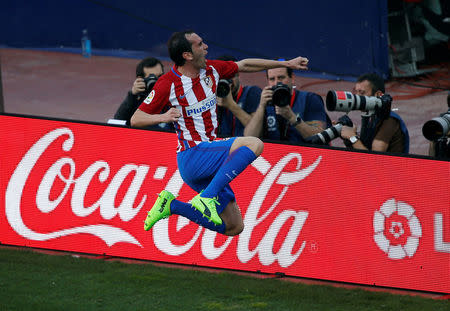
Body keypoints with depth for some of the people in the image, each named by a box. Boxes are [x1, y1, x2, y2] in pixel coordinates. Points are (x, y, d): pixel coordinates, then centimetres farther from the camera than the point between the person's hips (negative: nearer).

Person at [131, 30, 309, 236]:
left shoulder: (211, 70, 5)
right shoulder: (168, 84, -13)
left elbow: (244, 65, 21)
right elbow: (136, 119, -9)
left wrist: (286, 64, 23)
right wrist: (163, 117, -29)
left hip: (209, 161, 8)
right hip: (192, 156, -8)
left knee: (234, 227, 9)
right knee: (254, 144, -27)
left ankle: (172, 206, 11)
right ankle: (207, 196, -31)